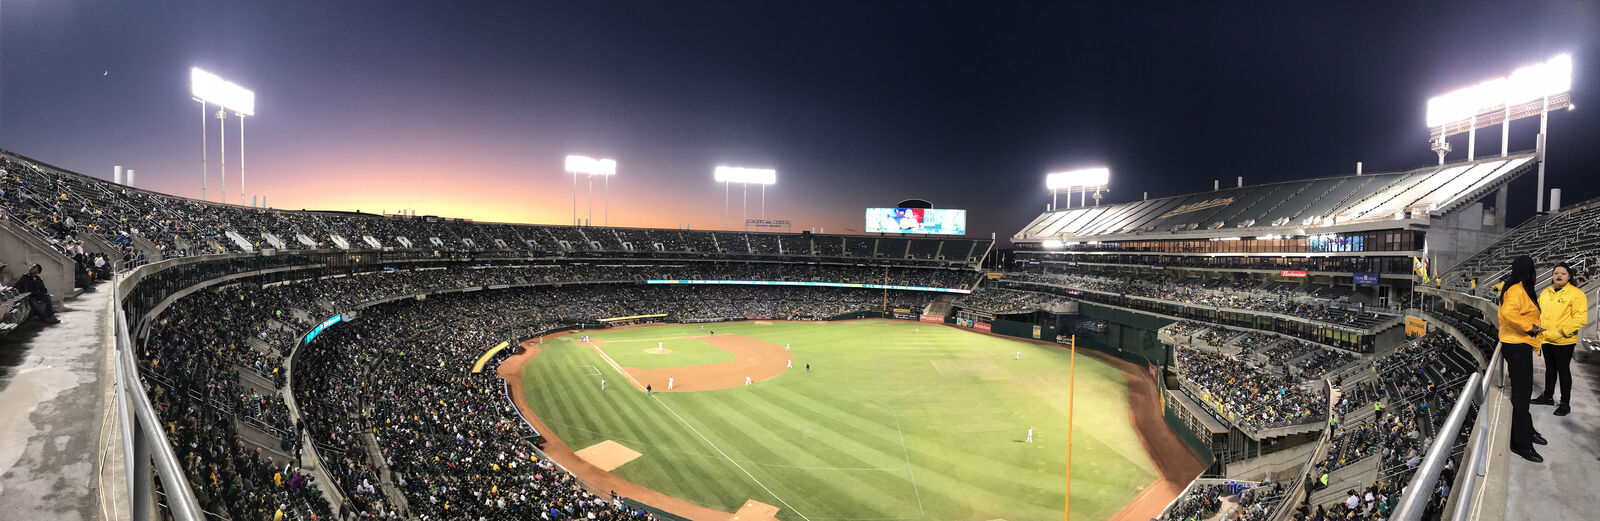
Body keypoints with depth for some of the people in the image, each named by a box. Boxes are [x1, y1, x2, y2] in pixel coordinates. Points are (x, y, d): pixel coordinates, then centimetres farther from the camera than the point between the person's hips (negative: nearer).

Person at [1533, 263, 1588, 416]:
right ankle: (1548, 396, 30)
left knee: (1563, 370, 3)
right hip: (1546, 339, 5)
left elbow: (1580, 317, -14)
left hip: (1563, 341, -5)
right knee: (1550, 368, 17)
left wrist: (1563, 331, -19)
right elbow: (1538, 312, 17)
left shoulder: (1576, 294, -8)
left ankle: (1565, 403, 14)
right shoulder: (1545, 293, 9)